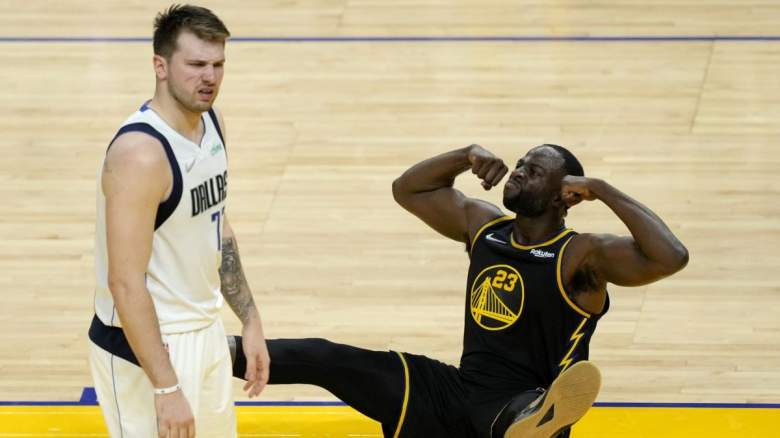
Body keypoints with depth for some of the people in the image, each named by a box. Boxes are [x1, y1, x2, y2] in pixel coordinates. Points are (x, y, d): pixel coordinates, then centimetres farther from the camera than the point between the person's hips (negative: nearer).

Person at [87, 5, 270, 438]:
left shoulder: (211, 123, 2)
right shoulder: (141, 154, -26)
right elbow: (126, 283, -26)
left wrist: (250, 321, 14)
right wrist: (166, 388, -26)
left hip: (205, 333, 9)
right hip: (145, 348, -9)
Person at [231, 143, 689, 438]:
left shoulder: (582, 256, -10)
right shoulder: (483, 225, 11)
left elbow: (671, 257, -26)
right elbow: (408, 190, 24)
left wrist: (603, 189, -20)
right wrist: (466, 156, 7)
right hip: (457, 395, 7)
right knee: (324, 358, -4)